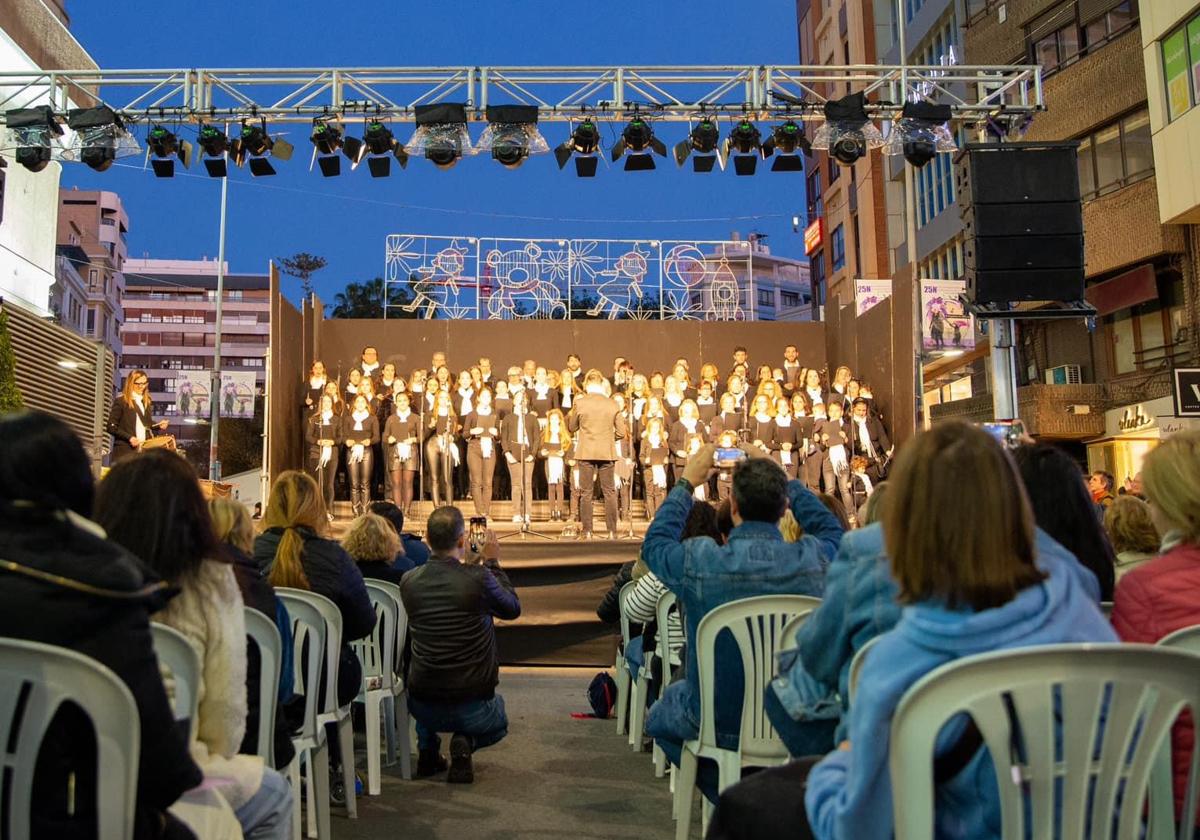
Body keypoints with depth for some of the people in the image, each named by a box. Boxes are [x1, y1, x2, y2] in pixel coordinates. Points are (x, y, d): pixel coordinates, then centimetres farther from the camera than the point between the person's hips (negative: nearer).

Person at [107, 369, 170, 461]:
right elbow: (111, 427, -6)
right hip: (125, 451, -6)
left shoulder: (146, 401, 15)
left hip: (144, 450, 6)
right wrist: (129, 438, -16)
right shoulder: (120, 401, -4)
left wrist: (158, 425, 4)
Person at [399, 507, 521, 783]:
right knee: (498, 724, 33)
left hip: (422, 707, 4)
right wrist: (493, 564, 7)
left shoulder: (408, 581, -7)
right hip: (472, 706, -4)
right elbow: (513, 609, 0)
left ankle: (427, 750, 20)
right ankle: (465, 741, 0)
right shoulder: (479, 577, -20)